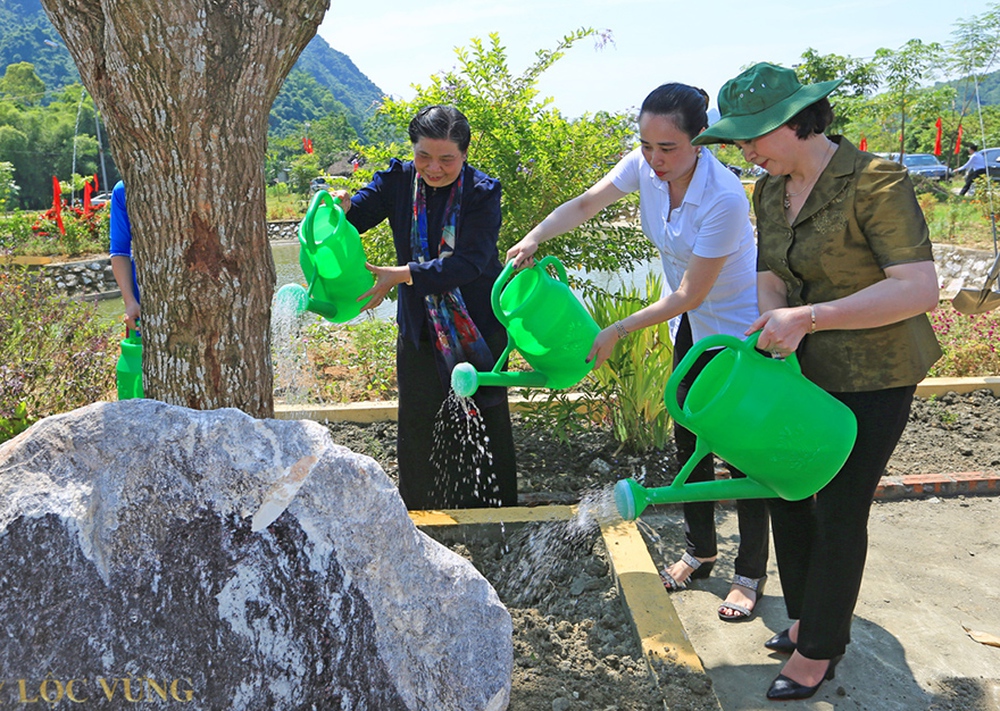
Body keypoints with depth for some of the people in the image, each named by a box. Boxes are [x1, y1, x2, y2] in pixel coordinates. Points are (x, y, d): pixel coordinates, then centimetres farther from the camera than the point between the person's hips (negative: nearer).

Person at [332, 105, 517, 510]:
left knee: (488, 424, 12)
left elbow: (469, 262, -26)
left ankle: (496, 515, 32)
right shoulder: (398, 180, -5)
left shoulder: (483, 192, -15)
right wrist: (340, 209, -32)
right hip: (420, 329, 3)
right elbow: (356, 217, -8)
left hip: (479, 329, -2)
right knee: (418, 428, 11)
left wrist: (402, 275, -34)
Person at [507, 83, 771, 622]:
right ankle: (700, 551, 32)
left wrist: (618, 331, -25)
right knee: (689, 440, 14)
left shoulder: (723, 198, -33)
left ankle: (750, 574, 19)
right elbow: (587, 203, -2)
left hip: (742, 330, -7)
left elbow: (690, 295, -29)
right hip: (692, 327, 7)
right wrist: (535, 238, -19)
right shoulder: (644, 166, -14)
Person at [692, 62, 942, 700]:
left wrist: (808, 317, -32)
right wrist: (778, 320, -21)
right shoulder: (770, 190, 3)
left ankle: (818, 649, 24)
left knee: (839, 511, 3)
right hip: (803, 368, 8)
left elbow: (920, 288, -27)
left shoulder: (875, 182, -21)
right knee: (785, 491, 15)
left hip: (872, 377, -7)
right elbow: (770, 280, 2)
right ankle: (809, 618, 37)